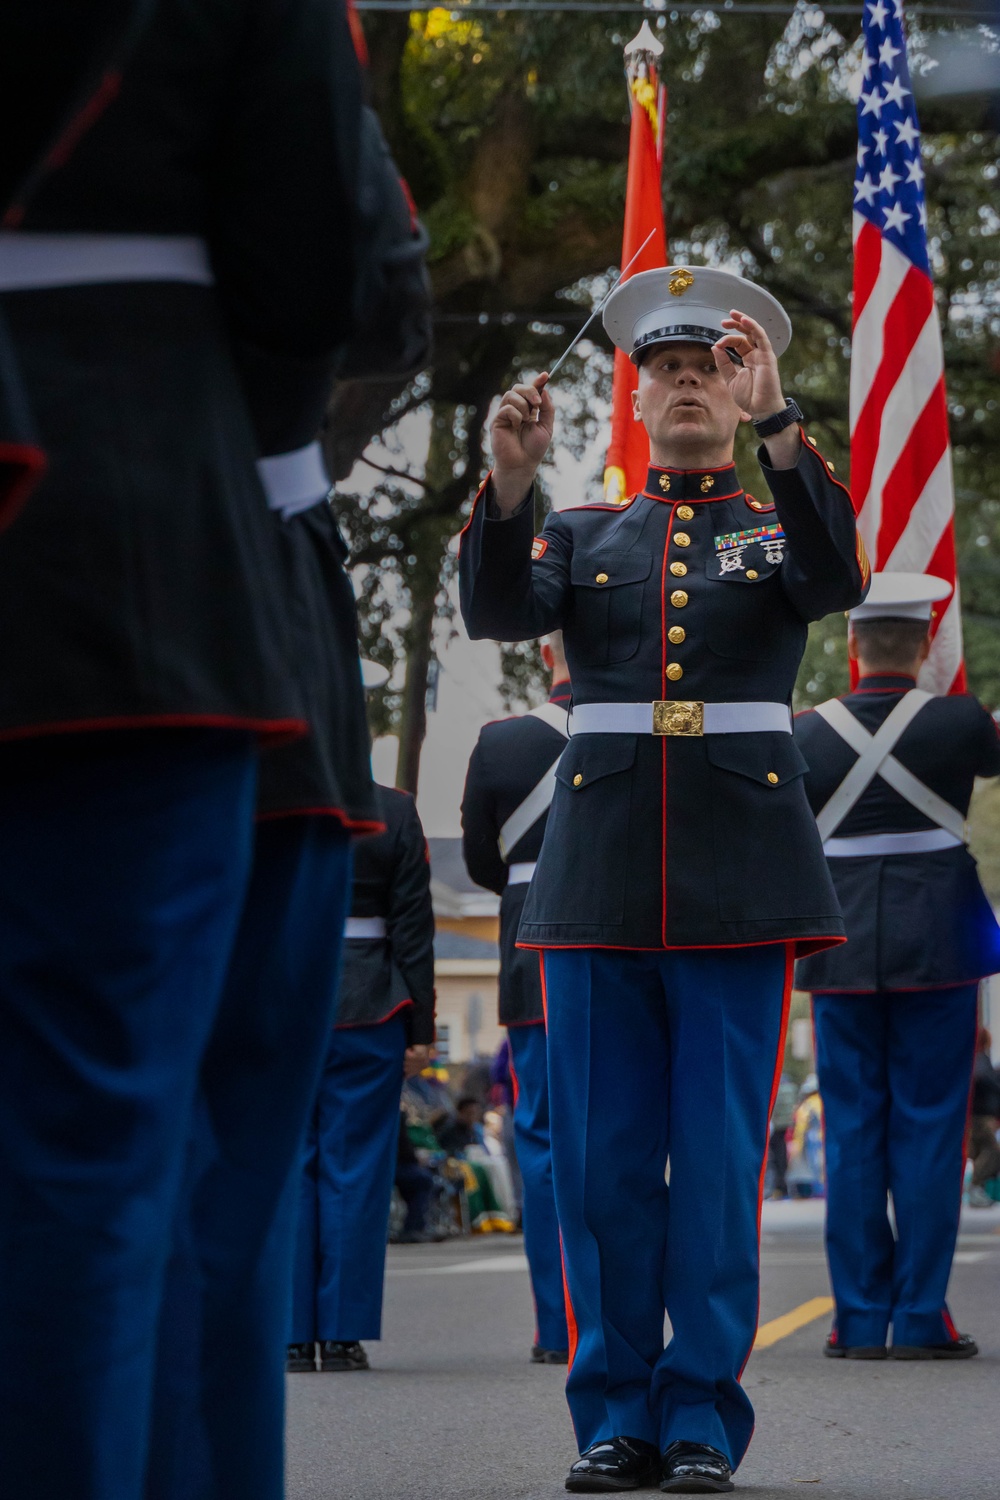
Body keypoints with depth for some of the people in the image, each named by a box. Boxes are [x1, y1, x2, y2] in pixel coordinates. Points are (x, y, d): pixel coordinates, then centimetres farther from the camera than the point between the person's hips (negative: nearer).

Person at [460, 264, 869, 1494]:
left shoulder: (781, 525, 11)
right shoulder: (585, 537, 15)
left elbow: (836, 579, -14)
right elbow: (498, 611, -6)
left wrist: (778, 423, -26)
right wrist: (511, 476, -23)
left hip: (740, 875, -1)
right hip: (601, 871, 2)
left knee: (720, 1154, -2)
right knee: (603, 1154, 1)